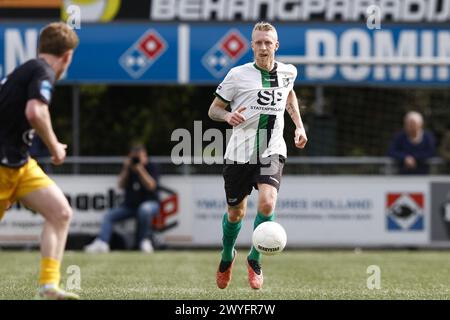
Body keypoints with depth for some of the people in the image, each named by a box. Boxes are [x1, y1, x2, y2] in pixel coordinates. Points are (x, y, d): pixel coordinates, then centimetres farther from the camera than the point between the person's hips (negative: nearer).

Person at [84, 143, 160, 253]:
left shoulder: (151, 167, -4)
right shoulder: (128, 168, 8)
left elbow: (151, 186, -19)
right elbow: (121, 185, -2)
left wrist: (140, 169, -23)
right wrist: (126, 169, -13)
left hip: (150, 203, -5)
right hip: (130, 205, 5)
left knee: (145, 209, -41)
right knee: (109, 216, -8)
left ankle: (145, 240, -27)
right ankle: (102, 243, -24)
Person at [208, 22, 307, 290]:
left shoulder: (288, 72, 5)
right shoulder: (238, 75, -5)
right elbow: (214, 109, 3)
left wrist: (299, 125, 20)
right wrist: (227, 116, -19)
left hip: (271, 153, 1)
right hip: (240, 154, -1)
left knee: (267, 203, -23)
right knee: (236, 213, 9)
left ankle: (255, 259, 0)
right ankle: (227, 256, 41)